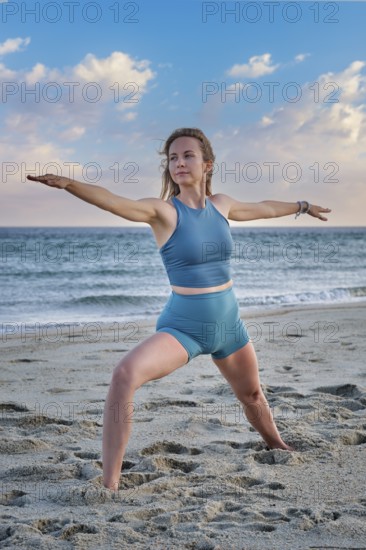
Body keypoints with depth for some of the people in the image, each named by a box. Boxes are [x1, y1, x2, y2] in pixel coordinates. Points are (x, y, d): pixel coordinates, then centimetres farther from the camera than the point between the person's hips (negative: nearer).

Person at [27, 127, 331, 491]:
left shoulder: (220, 204, 1)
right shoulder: (163, 211, -14)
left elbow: (262, 208, 22)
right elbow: (114, 202, -33)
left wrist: (301, 207, 38)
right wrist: (69, 184, -51)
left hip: (229, 324, 5)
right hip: (182, 326, -5)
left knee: (251, 394, 25)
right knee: (125, 375, -32)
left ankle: (277, 445, 57)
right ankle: (109, 484, -27)